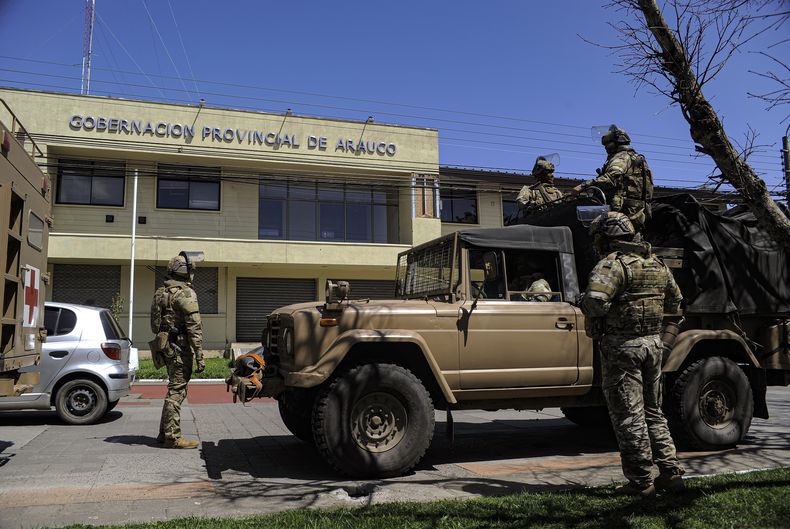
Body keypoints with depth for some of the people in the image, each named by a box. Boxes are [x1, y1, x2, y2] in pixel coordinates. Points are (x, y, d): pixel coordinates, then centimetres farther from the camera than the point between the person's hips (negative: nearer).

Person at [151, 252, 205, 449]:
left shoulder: (160, 292, 14)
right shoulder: (185, 293, -14)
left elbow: (155, 323, 19)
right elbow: (194, 327, -19)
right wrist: (200, 356, -19)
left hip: (167, 346, 9)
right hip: (180, 347, -9)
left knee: (175, 388, 18)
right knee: (176, 390, -4)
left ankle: (165, 432, 24)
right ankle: (173, 437, 1)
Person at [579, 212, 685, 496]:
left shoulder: (613, 264, -15)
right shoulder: (656, 263, 12)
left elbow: (595, 301, -30)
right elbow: (674, 302, 22)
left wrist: (586, 307, -8)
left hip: (622, 345, -8)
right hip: (652, 343, 8)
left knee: (628, 417, 1)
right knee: (653, 412, 19)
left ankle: (641, 481, 6)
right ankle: (671, 473, 21)